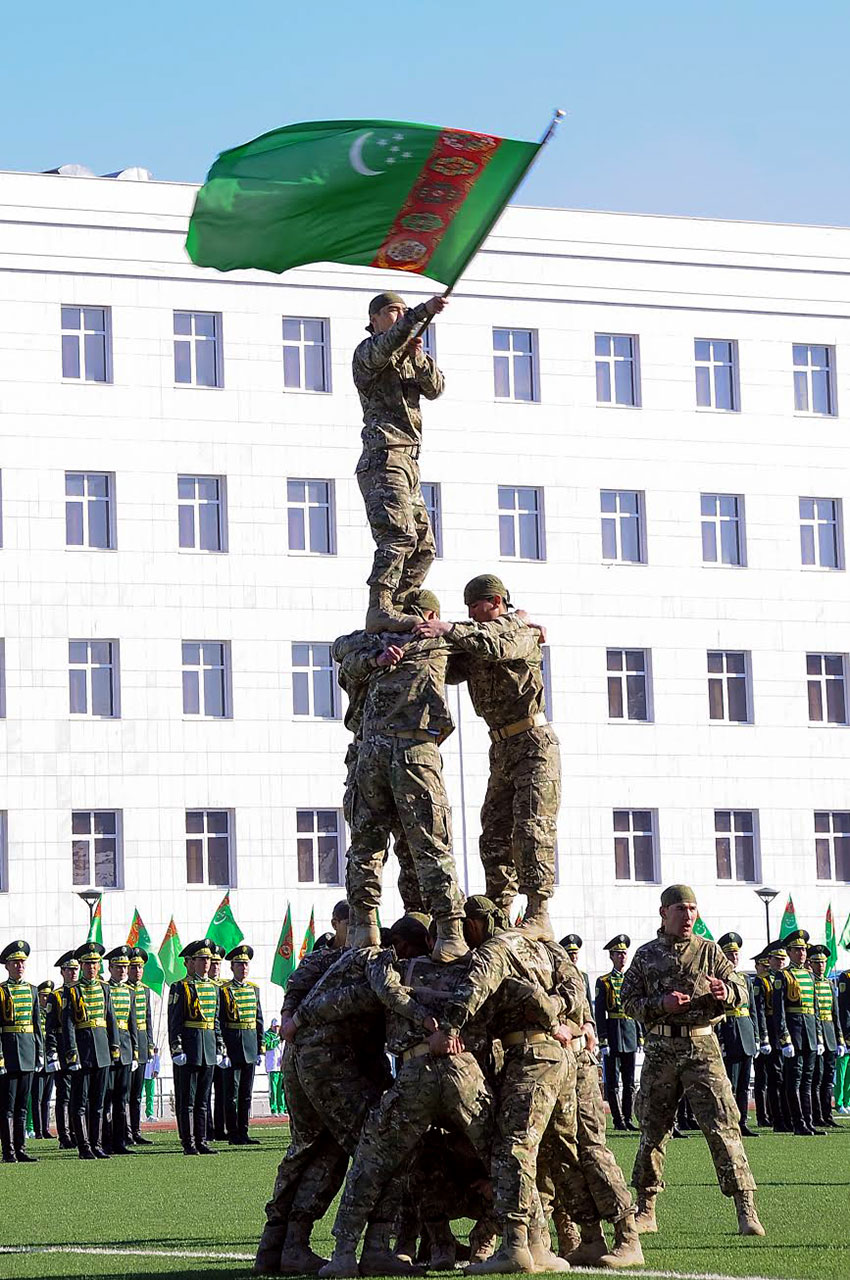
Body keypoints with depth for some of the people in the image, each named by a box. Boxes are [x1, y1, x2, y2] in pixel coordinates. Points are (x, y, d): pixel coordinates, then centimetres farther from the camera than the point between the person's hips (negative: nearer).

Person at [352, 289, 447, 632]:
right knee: (398, 534, -24)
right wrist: (423, 312, -35)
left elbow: (434, 389, 11)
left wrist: (419, 359, -8)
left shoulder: (406, 358, 26)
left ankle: (395, 608, 12)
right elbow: (385, 346, -23)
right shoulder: (367, 351, 2)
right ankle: (379, 610, -34)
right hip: (384, 456, -9)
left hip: (408, 462, 9)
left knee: (423, 548, 10)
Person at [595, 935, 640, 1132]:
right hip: (613, 1033, -5)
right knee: (613, 1081, -1)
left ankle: (628, 1118, 11)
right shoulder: (604, 982, -1)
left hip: (630, 1033, 5)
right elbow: (600, 1013, -5)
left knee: (630, 1081, 6)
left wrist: (639, 1038, 11)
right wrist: (603, 1041, -12)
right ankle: (618, 1119, 3)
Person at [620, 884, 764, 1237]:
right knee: (652, 1128, 7)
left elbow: (740, 988, 5)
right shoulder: (646, 955, 9)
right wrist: (661, 1004, -12)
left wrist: (725, 992, -18)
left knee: (722, 1126, -10)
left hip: (701, 1048, -1)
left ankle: (746, 1210, -10)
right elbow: (629, 1001, 6)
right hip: (660, 1049, 1)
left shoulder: (708, 951, 8)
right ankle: (645, 1211, 18)